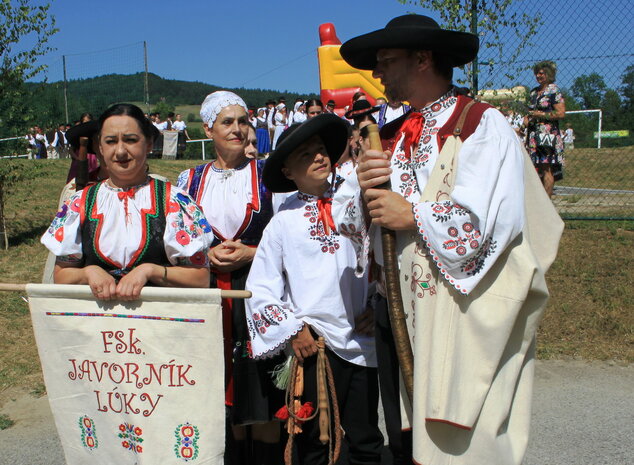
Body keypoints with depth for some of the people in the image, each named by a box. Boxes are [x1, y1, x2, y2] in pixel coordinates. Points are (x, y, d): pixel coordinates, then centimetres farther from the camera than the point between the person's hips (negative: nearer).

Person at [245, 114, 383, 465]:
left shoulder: (352, 203, 5)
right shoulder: (284, 221, -1)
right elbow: (260, 287, 0)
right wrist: (292, 329, -6)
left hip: (361, 340, 2)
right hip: (314, 344, -2)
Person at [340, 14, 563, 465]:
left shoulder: (483, 124, -7)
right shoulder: (393, 136, 13)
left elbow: (496, 218, -21)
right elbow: (371, 225, 14)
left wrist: (414, 215, -12)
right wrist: (367, 187, -6)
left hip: (463, 317, -6)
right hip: (398, 308, 7)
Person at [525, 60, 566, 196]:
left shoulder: (554, 91, -3)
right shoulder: (534, 92, 19)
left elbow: (561, 113, -10)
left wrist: (541, 115, -12)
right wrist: (528, 118, 10)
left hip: (548, 134, -7)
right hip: (533, 135, 7)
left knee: (546, 169, -10)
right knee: (536, 169, 5)